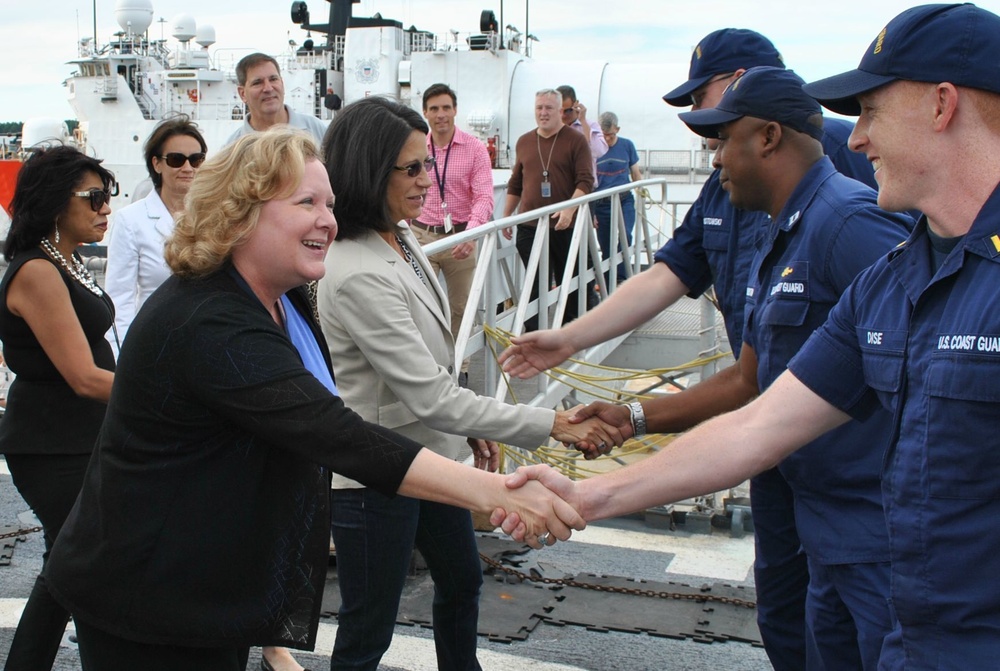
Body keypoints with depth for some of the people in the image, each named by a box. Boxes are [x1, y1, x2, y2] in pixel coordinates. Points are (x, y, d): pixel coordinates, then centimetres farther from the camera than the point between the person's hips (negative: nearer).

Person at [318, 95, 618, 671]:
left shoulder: (401, 239, 0)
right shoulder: (357, 275, -28)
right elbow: (430, 397, -29)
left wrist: (470, 426, 14)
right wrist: (550, 425, -27)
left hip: (432, 452, 10)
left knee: (462, 579, 28)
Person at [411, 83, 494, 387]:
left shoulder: (475, 148, -4)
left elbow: (484, 196, -11)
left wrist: (471, 231, -27)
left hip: (461, 238, 0)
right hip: (421, 236, 1)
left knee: (460, 307, 11)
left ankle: (460, 368, 24)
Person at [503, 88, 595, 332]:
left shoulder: (575, 141, -1)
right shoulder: (524, 142, 11)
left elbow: (586, 181, -8)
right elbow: (515, 184, 18)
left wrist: (570, 209, -22)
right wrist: (506, 217, 14)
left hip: (565, 226, -2)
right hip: (529, 227, 2)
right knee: (536, 285, 0)